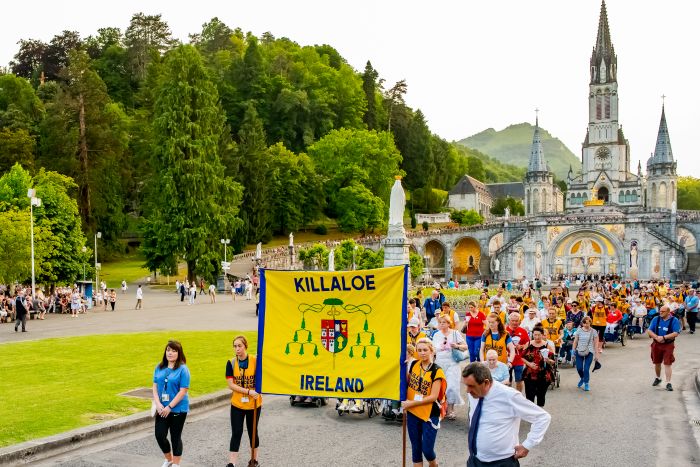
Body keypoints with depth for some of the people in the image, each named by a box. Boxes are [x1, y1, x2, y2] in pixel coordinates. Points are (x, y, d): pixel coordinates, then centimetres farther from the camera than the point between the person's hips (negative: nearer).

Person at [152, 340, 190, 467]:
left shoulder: (183, 369, -11)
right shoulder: (159, 367, 4)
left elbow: (183, 391, -14)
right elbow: (155, 386, 5)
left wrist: (169, 407, -17)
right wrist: (158, 404, -9)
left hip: (178, 409, -4)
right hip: (162, 409, 4)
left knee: (175, 437, 6)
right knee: (159, 435, 4)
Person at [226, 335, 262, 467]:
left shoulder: (255, 361, -9)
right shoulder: (231, 363, -6)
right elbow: (231, 385, -11)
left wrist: (257, 393, -18)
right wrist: (248, 391, -21)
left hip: (254, 404, 0)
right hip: (237, 404, 0)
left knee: (253, 432, 13)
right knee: (236, 434, -1)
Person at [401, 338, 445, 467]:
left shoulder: (436, 371, -13)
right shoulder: (413, 365, 1)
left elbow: (433, 396, -16)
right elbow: (407, 382, 15)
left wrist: (411, 403, -16)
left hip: (430, 415, -4)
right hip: (412, 413, 4)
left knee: (427, 450, 0)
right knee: (416, 449, 12)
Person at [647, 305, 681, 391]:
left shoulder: (674, 320, -8)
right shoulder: (656, 319, 0)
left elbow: (676, 333, -17)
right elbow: (649, 331, -2)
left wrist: (663, 337, -23)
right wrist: (657, 337, -19)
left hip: (668, 345, -3)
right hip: (656, 344, 4)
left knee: (667, 364, -6)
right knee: (657, 363, 16)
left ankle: (668, 383, -2)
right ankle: (658, 378, 38)